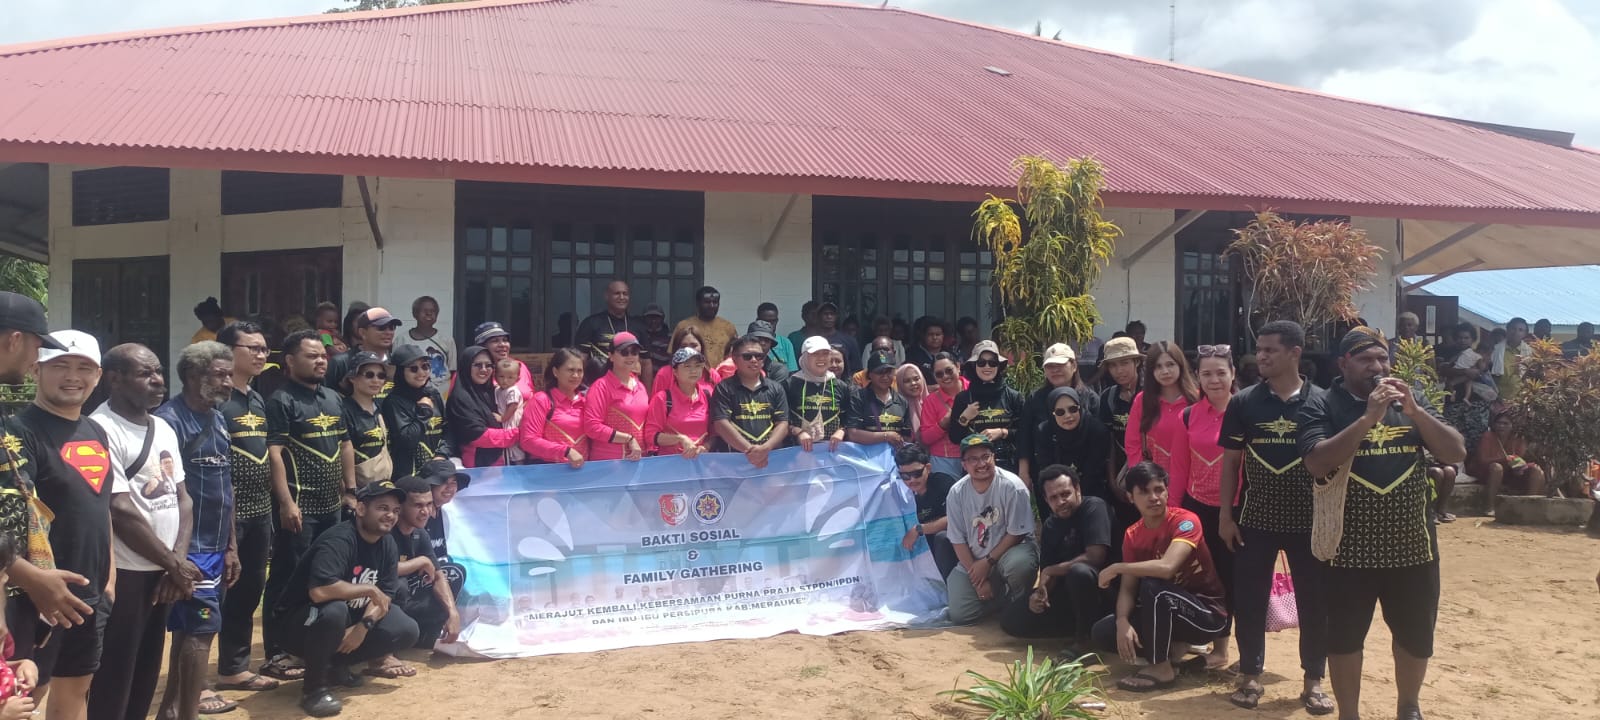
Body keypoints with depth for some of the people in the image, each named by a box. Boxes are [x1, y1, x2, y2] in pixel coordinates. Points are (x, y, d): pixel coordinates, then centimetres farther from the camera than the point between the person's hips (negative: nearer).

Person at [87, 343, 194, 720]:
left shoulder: (163, 429, 12)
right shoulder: (101, 429, -14)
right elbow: (121, 511, -17)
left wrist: (177, 561, -2)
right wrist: (174, 564, -9)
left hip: (160, 572, 8)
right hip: (124, 575, -8)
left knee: (146, 677, 16)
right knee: (113, 684, 0)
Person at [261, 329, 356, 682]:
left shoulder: (333, 399, 13)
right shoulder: (281, 400, -10)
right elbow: (274, 453, -16)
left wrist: (351, 489, 13)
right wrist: (286, 501, -21)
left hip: (331, 503, 8)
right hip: (299, 505, -8)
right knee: (288, 579, -2)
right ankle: (276, 653, 4)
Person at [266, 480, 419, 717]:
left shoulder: (388, 544, -1)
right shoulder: (339, 540, -26)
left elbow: (385, 596, -1)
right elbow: (319, 591, -41)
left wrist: (364, 626, -21)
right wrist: (368, 589, -28)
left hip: (351, 621, 8)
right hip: (298, 621, -8)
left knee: (407, 630, -7)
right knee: (334, 611, -40)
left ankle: (335, 665, 9)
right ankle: (315, 688, -18)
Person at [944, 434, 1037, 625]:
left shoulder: (1011, 486, -16)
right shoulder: (956, 493, -6)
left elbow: (1016, 533, -12)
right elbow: (958, 540, -2)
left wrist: (988, 562, -14)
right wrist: (977, 578, -9)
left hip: (1011, 549, -3)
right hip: (973, 561, 3)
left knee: (1019, 565, -39)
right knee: (960, 616, -11)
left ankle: (1017, 601, -4)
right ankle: (1002, 595, 15)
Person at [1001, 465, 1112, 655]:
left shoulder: (1093, 507, -15)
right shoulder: (1050, 525, 6)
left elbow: (1095, 556, -25)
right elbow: (1046, 571, 4)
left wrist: (1051, 571, -13)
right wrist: (1040, 592, -21)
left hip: (1100, 588, -7)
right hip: (1067, 592, 7)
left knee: (1079, 572, -40)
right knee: (1011, 621, -4)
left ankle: (1085, 637, -18)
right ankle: (1084, 625, 2)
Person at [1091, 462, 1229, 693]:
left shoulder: (1185, 521, -20)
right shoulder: (1132, 535, -1)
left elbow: (1167, 567, -37)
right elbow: (1128, 588, -6)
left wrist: (1116, 568, -25)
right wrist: (1123, 623, -27)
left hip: (1208, 614, -6)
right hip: (1166, 612, 6)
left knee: (1152, 586, -34)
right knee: (1103, 632, -12)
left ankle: (1161, 668, -18)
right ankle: (1172, 647, 6)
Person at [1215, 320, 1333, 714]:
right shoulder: (1243, 402, -2)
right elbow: (1230, 461, 2)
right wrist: (1224, 514, -1)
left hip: (1310, 519, 0)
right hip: (1255, 519, 1)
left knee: (1314, 602, 7)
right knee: (1248, 600, 5)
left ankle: (1313, 680, 22)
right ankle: (1250, 676, 20)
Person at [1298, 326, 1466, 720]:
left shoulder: (1411, 400, 6)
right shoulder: (1321, 407, -7)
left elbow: (1456, 453, -2)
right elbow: (1317, 463, -21)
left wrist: (1414, 410, -16)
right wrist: (1368, 417, -27)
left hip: (1412, 545, 4)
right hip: (1350, 549, -3)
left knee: (1417, 636, 17)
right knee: (1344, 638, 6)